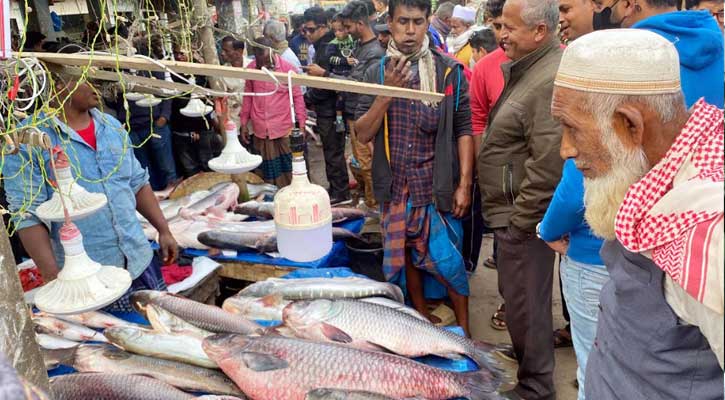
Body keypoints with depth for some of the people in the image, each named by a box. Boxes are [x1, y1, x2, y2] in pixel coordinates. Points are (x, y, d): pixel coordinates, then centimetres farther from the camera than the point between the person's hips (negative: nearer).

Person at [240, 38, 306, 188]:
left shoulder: (288, 68, -8)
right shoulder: (251, 68, 0)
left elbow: (297, 96, -4)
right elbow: (248, 96, 9)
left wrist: (301, 124, -7)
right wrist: (244, 123, 10)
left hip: (284, 129, -2)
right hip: (261, 130, 2)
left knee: (287, 168, 7)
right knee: (267, 169, 11)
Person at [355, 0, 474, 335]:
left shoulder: (450, 71, -4)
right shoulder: (377, 73, 2)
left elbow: (463, 130, -4)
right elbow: (363, 134, -4)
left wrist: (464, 184, -9)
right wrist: (387, 92, -18)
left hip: (438, 186, -3)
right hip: (395, 186, 3)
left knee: (447, 260, 1)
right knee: (406, 254, 15)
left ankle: (464, 329, 20)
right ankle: (421, 317, 35)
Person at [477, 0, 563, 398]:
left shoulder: (549, 81, -22)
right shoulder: (526, 69, 12)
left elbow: (547, 165, -26)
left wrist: (520, 220, -18)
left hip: (522, 217, -10)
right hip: (510, 211, 10)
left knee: (524, 304, 3)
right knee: (516, 295, 24)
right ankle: (525, 355, 43)